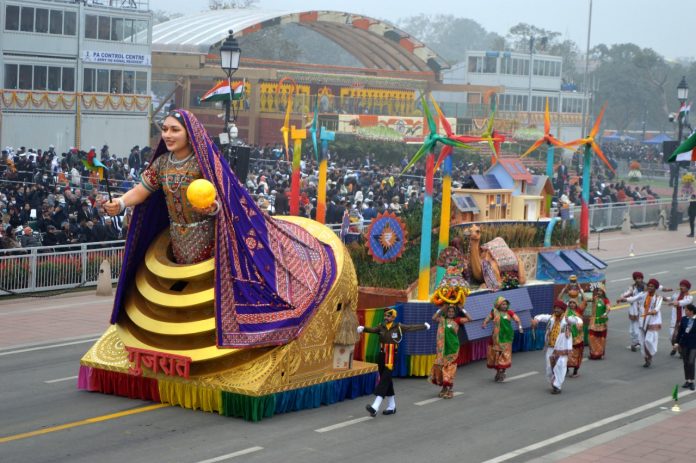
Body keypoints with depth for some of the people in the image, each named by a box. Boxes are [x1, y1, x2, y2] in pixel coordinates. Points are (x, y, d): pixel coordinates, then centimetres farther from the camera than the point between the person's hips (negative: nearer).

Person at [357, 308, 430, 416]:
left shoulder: (398, 327, -1)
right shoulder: (381, 327, 4)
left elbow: (412, 327, 12)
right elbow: (373, 329, -15)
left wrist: (424, 326, 24)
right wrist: (364, 329, -36)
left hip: (391, 358, -4)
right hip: (382, 356, 4)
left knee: (384, 380, -13)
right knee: (386, 381, 12)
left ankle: (375, 407, -24)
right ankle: (391, 406, 25)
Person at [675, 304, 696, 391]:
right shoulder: (683, 319, 0)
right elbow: (679, 331, 6)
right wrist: (677, 342, 6)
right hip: (684, 344, 4)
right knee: (685, 363, 10)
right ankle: (687, 381, 20)